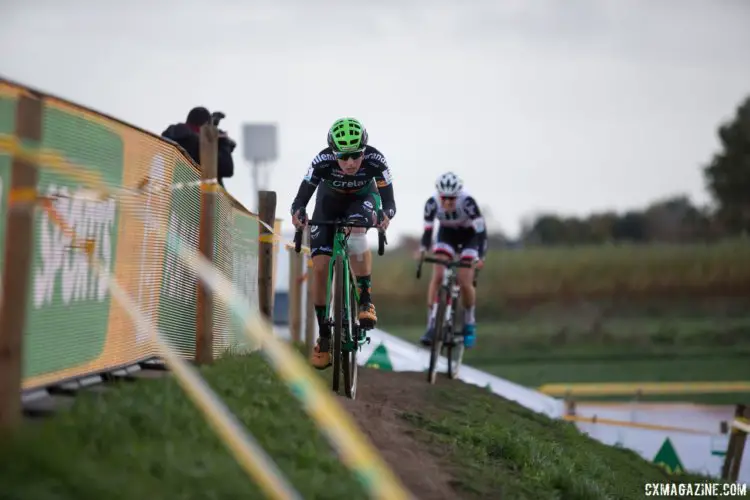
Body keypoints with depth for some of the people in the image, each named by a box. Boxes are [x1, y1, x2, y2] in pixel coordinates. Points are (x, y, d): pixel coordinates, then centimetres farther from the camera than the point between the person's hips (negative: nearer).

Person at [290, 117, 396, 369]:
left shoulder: (375, 161, -35)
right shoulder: (322, 162, -35)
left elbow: (389, 201, -34)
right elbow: (301, 198, -32)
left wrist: (385, 215, -57)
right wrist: (297, 212, -55)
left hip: (361, 200, -1)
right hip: (329, 201, 1)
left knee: (356, 232, -36)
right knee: (320, 267, -10)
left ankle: (366, 301, -25)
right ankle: (324, 337, 2)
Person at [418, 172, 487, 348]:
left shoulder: (467, 202, -35)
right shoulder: (432, 203, -28)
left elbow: (481, 230, -35)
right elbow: (428, 230, -21)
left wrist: (480, 257, -47)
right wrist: (422, 249, -40)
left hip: (469, 235, -2)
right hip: (447, 234, 2)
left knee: (465, 283, -13)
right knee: (437, 277, -17)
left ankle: (469, 324, 11)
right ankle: (431, 325, -14)